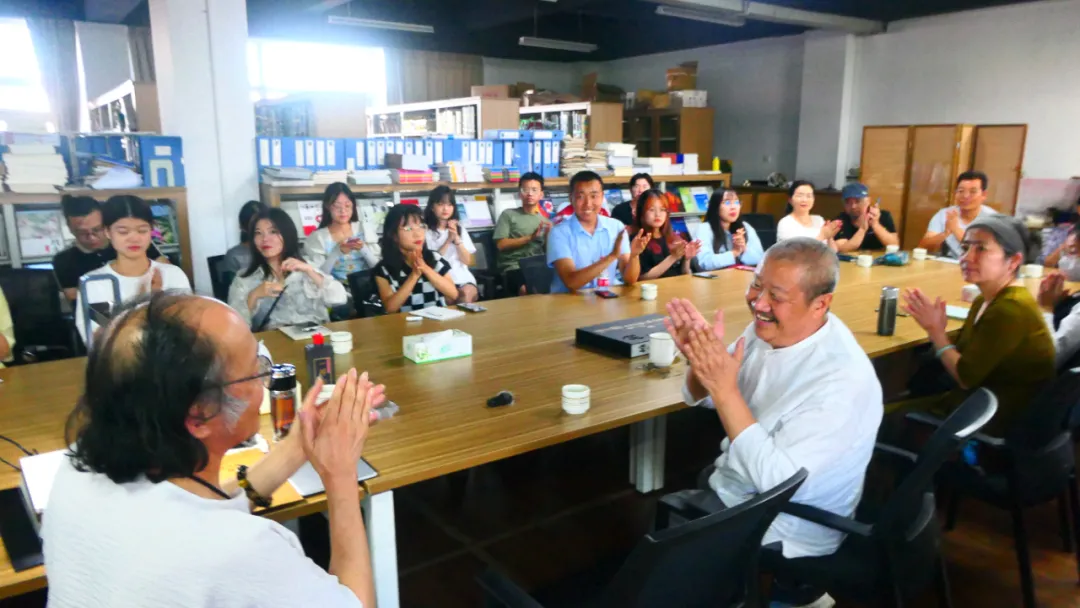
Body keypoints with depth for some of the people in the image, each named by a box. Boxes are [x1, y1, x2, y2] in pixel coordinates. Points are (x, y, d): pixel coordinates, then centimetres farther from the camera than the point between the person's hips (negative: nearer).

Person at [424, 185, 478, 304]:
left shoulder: (459, 228, 16)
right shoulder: (426, 231, 5)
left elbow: (467, 261, 8)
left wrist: (457, 238, -6)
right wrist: (449, 240, -8)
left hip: (463, 278, 3)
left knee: (467, 293, -31)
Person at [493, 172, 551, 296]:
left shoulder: (545, 218, 18)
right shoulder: (508, 215, 8)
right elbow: (501, 245, -3)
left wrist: (549, 235, -8)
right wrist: (530, 237, -8)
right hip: (514, 266, -4)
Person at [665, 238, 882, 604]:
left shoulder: (843, 381, -30)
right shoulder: (768, 329, -7)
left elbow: (777, 482, -31)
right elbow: (700, 399, 5)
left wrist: (725, 390, -34)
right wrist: (700, 360, -18)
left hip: (776, 530, -7)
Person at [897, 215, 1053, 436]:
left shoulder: (1011, 310, -23)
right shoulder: (986, 300, 6)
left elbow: (966, 377, -20)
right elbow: (960, 356, 5)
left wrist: (936, 330, -12)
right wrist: (935, 328, -10)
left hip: (1006, 419, -8)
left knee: (894, 417, -8)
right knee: (892, 410, 4)